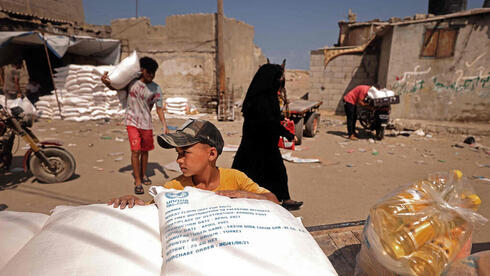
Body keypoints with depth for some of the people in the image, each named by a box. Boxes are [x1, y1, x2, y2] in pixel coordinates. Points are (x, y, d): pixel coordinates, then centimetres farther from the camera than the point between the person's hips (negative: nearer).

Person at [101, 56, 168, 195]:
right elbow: (115, 87, 13)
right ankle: (137, 182, 0)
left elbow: (159, 108, -3)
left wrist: (164, 126, -11)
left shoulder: (156, 89, -4)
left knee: (144, 151, 14)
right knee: (135, 151, -8)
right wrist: (106, 82, -9)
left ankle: (143, 175, 33)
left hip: (146, 123, 1)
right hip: (132, 122, -1)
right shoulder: (131, 81, -2)